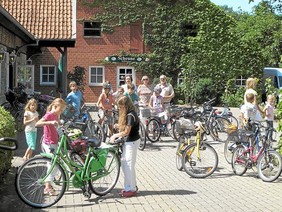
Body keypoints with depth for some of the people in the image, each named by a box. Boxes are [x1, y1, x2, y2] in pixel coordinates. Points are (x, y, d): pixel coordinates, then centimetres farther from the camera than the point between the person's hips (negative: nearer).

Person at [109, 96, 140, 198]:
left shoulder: (130, 115, -20)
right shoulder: (127, 114, 11)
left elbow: (126, 132, -23)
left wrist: (115, 135, -11)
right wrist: (118, 126, -4)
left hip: (132, 142, -10)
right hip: (127, 141, 10)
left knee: (129, 165, -3)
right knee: (124, 164, 15)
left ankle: (131, 189, 6)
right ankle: (132, 186, 25)